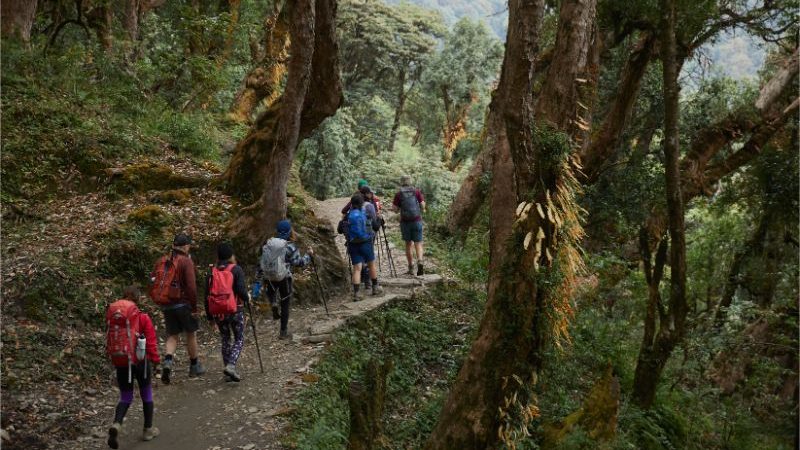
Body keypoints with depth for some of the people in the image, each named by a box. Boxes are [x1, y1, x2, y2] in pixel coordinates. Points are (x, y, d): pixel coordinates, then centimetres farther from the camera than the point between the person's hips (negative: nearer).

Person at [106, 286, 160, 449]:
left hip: (119, 362, 4)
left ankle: (116, 424, -14)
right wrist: (155, 359, -2)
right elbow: (151, 341, -12)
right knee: (146, 394, 15)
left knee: (125, 397, 13)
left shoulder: (111, 315, 1)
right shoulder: (142, 317, -13)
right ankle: (148, 429, 23)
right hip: (140, 361, -3)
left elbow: (109, 340, 11)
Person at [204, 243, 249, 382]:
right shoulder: (236, 270, -5)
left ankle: (228, 372, 17)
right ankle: (231, 365, -13)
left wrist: (209, 314, 14)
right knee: (239, 339, 8)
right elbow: (241, 289, -14)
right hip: (235, 310, -4)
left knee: (225, 340, 17)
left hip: (217, 311, 4)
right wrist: (246, 299, 7)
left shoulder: (211, 271, 6)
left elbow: (207, 294, 7)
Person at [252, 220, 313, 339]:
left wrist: (257, 282, 7)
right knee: (285, 305, 11)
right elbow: (299, 262, -9)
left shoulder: (267, 245, 0)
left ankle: (273, 303, 0)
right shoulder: (290, 247, -12)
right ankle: (283, 332, 16)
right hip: (284, 279, -3)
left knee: (271, 292, 33)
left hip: (269, 279, 3)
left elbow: (261, 265, 2)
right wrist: (309, 255, 8)